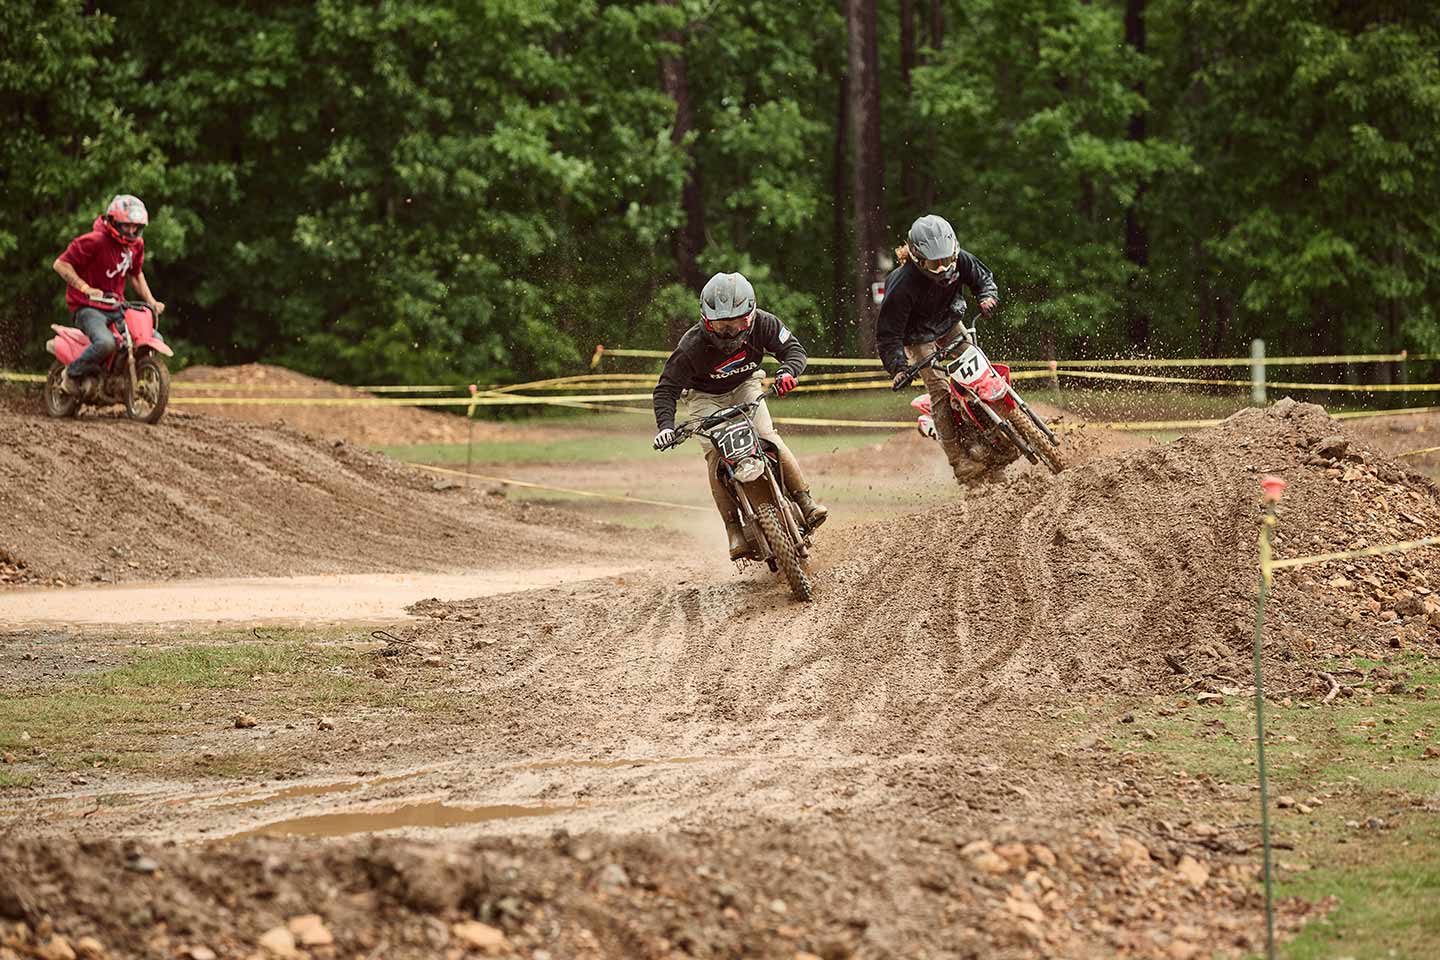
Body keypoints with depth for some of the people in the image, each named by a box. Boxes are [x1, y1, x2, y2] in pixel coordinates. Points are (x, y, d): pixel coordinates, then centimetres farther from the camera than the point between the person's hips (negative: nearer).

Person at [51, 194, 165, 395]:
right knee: (105, 343, -35)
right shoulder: (94, 241, -17)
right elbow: (61, 264, -18)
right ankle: (72, 375, -10)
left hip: (116, 308, 8)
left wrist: (151, 301, 12)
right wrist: (86, 288, -28)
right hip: (88, 308, -8)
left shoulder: (136, 244, 8)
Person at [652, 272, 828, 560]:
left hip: (744, 386, 2)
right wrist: (665, 425, -41)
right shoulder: (692, 346, -31)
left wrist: (787, 372, -39)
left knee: (768, 437, -19)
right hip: (705, 395, -2)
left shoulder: (762, 324, -24)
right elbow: (666, 388, -25)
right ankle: (734, 529, -20)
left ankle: (805, 501, -11)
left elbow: (793, 348, -16)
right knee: (715, 453, -21)